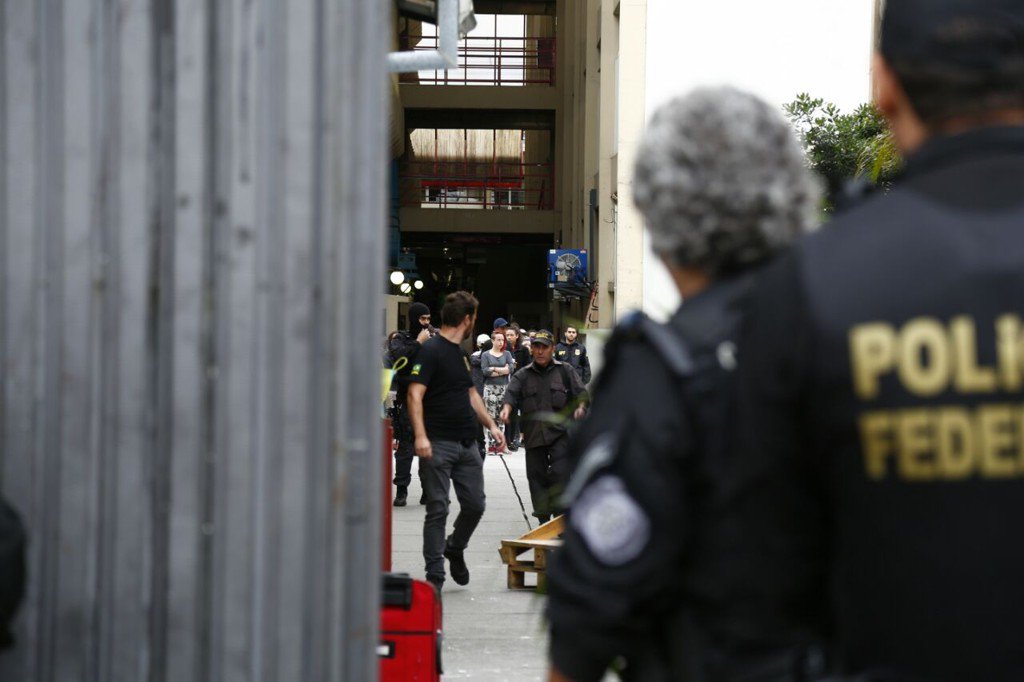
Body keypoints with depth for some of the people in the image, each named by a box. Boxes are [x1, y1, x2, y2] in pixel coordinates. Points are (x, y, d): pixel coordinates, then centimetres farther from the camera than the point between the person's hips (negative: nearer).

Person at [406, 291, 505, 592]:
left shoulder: (460, 353, 17)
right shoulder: (431, 350, -10)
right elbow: (415, 394, -17)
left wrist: (491, 425, 17)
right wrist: (420, 436, -27)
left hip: (467, 444, 8)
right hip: (439, 444, -8)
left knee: (475, 505, 8)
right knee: (438, 509, -3)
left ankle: (455, 548, 34)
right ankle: (435, 574, 2)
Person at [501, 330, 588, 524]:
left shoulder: (565, 371, 11)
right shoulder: (523, 376, 14)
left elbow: (580, 393, 6)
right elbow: (512, 394, -1)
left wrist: (580, 407, -16)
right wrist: (507, 408, -22)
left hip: (560, 433, -2)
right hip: (534, 434, 2)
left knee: (560, 474, -14)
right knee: (537, 476, 4)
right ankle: (543, 521, 12)